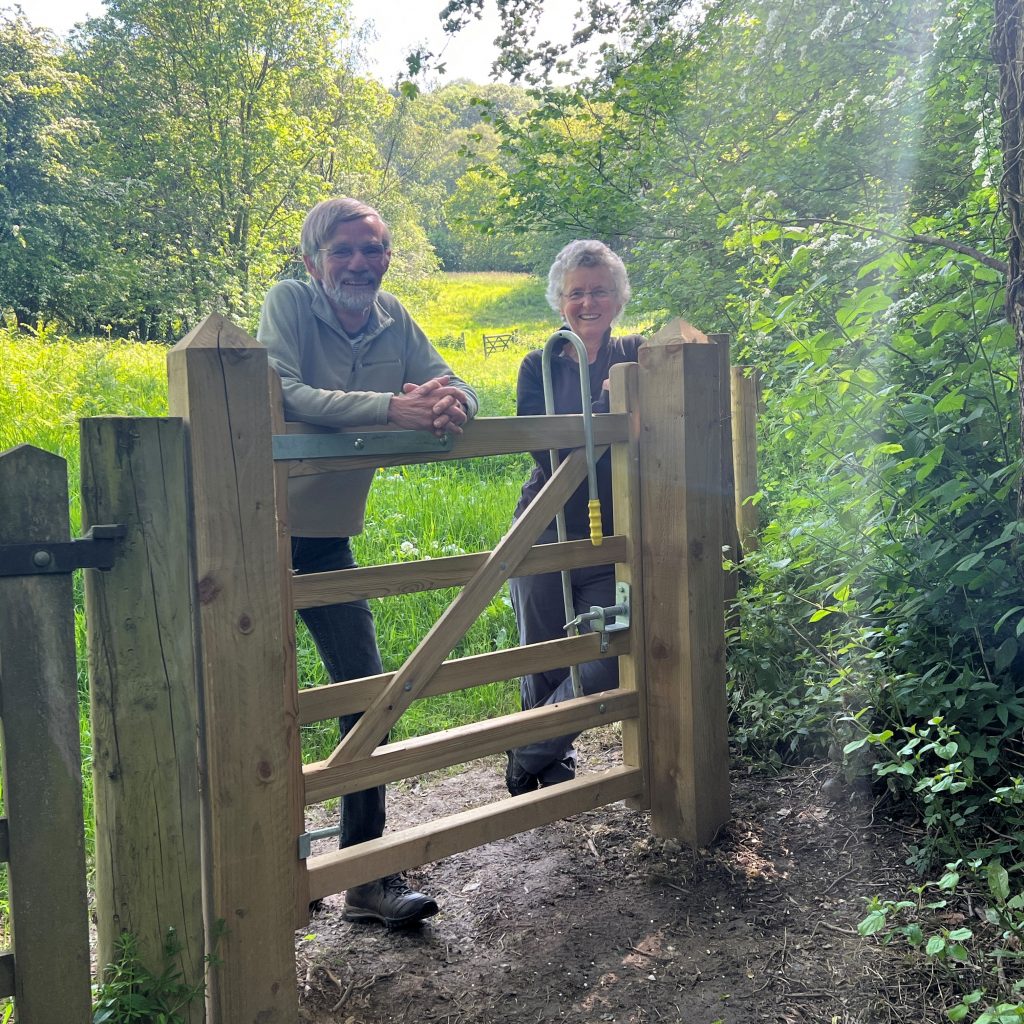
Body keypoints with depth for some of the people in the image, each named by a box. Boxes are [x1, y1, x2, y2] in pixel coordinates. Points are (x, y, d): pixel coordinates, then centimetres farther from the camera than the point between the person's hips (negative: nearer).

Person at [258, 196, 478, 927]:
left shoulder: (393, 319, 2)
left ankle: (368, 876, 14)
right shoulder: (288, 303, -12)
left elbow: (456, 386, 1)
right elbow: (284, 396, -28)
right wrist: (393, 408, -36)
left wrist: (451, 401, -25)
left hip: (329, 538, 5)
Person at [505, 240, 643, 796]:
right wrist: (605, 403, -18)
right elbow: (544, 448, -10)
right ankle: (554, 769, 32)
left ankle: (528, 758, 14)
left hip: (613, 543, 1)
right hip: (544, 540, 0)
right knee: (543, 668, 7)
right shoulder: (539, 367, 4)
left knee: (605, 667, -9)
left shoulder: (636, 357, 7)